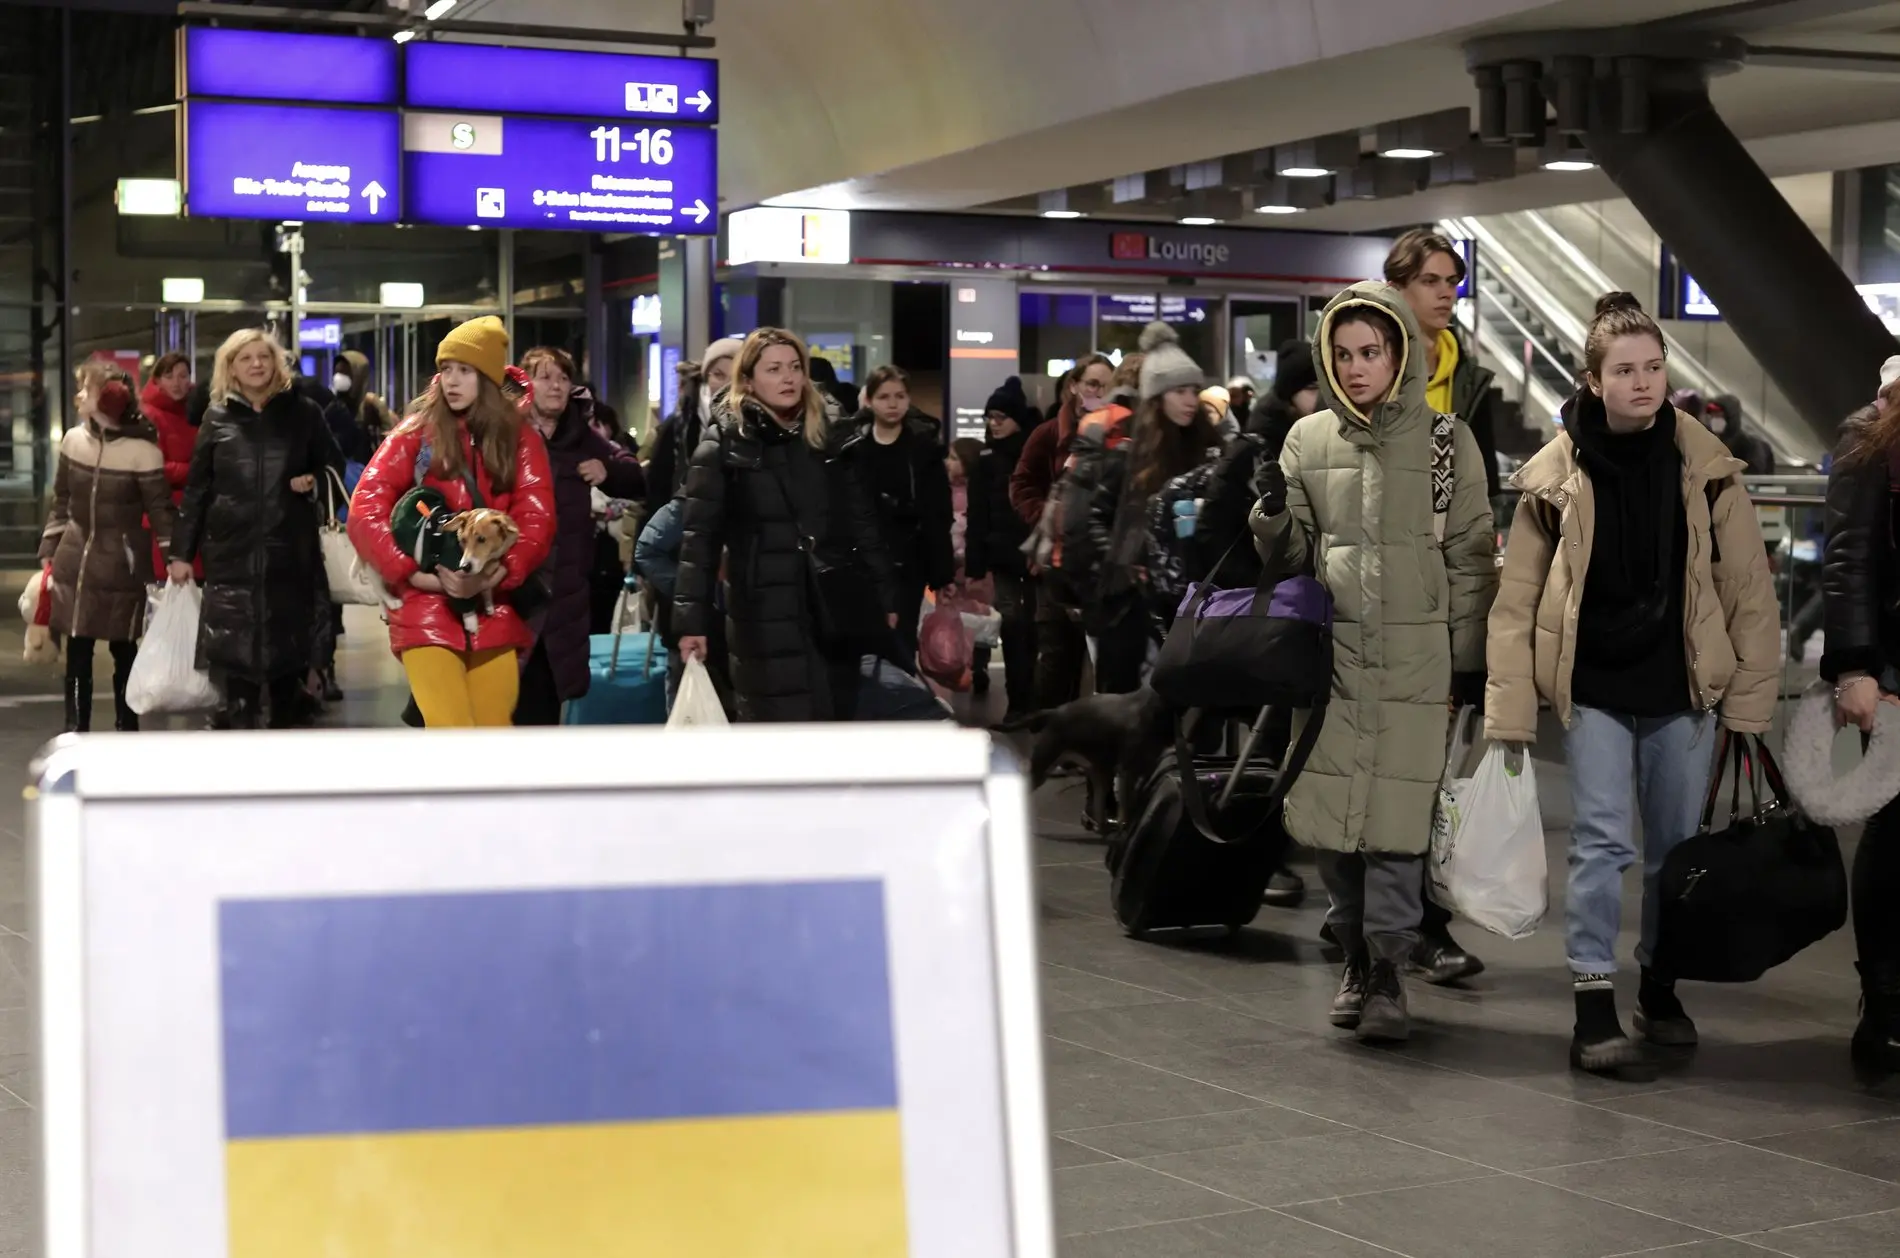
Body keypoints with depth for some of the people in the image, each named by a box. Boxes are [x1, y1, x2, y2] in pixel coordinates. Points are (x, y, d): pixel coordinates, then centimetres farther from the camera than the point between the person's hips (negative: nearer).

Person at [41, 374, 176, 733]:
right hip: (75, 558, 4)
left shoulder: (142, 450, -13)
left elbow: (160, 510, -9)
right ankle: (75, 727, 11)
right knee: (77, 648, 5)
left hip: (123, 563, -4)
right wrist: (48, 551, 13)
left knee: (124, 648, 5)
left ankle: (126, 727, 15)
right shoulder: (73, 439, 2)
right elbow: (61, 500, 13)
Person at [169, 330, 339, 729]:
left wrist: (313, 480, -10)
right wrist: (182, 551, 4)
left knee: (288, 645, 5)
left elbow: (332, 467, 14)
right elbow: (196, 489, 8)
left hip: (290, 551, 0)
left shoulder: (302, 411, 5)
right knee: (235, 649, -5)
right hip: (232, 551, 0)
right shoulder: (217, 417, 6)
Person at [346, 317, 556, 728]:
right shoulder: (417, 432, 3)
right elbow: (365, 513, -4)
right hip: (427, 610, -2)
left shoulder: (520, 438, 7)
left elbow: (537, 520, -1)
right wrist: (415, 574, -13)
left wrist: (495, 575, -17)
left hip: (494, 611, 2)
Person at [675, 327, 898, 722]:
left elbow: (863, 523, 15)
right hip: (766, 617, -4)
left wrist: (885, 597, 12)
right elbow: (699, 538, -5)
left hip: (836, 609, 5)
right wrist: (692, 620, -11)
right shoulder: (724, 445, -2)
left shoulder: (831, 438, 11)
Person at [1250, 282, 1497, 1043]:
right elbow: (1290, 557, 13)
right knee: (1330, 814, 2)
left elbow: (1470, 559, 5)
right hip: (1332, 653, 2)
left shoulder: (1447, 441, 3)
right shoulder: (1308, 440, 9)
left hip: (1416, 659, -2)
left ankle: (1388, 967, 3)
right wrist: (1274, 515, -9)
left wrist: (1470, 659, 3)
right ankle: (1357, 950, 19)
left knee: (1396, 816, -7)